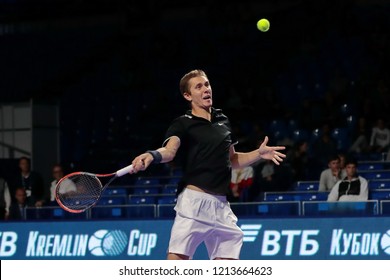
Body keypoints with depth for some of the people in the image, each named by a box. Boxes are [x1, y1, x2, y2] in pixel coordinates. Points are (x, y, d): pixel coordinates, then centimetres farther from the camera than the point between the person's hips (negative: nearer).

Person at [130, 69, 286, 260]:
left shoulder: (223, 121, 18)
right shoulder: (182, 124, -1)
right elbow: (169, 151, -21)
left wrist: (259, 154, 12)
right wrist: (152, 155, -43)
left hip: (221, 205, 6)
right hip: (194, 200, -6)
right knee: (177, 259, -14)